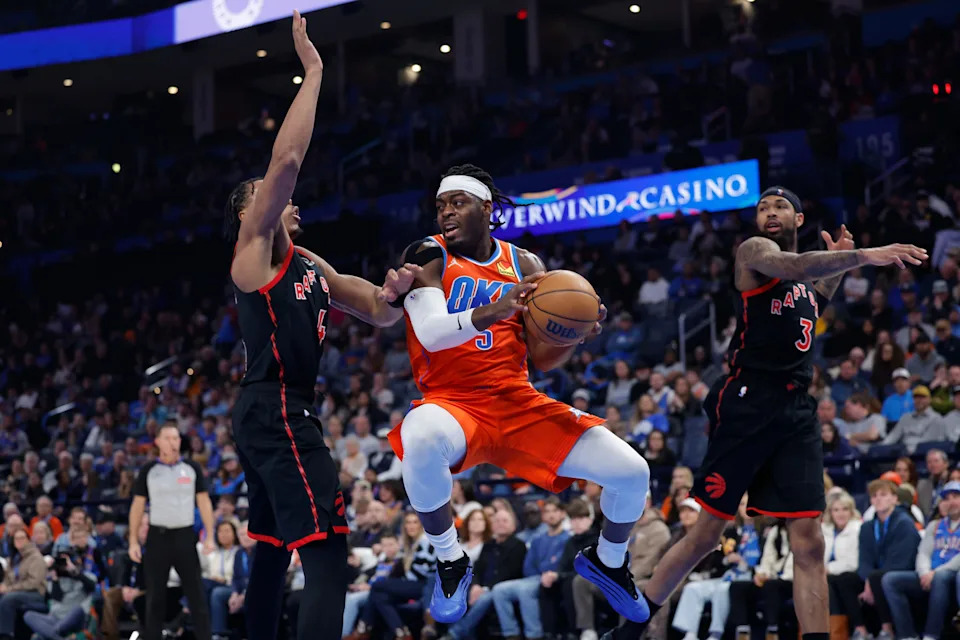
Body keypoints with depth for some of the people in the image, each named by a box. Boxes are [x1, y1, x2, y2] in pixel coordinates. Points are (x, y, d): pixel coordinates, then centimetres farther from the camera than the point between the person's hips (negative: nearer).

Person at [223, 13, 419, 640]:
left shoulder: (310, 264, 19)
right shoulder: (253, 248, -5)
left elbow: (378, 313, 21)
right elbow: (286, 160, -20)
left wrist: (395, 293, -4)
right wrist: (313, 73, -15)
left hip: (284, 413, 10)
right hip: (277, 412, -10)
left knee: (273, 548, 18)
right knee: (327, 557, -20)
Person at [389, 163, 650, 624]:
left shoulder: (523, 266, 8)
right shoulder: (428, 256, -2)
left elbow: (543, 358, 8)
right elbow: (429, 332, -20)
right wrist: (492, 312, -36)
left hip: (518, 403, 4)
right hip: (452, 402, -4)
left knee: (632, 473, -7)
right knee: (421, 441, -42)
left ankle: (606, 561, 27)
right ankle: (450, 561, -15)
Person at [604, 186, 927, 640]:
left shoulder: (805, 279, 20)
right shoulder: (754, 250, -2)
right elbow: (792, 266, -25)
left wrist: (836, 264, 23)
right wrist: (863, 256, -36)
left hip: (798, 412, 6)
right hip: (749, 405, -6)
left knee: (808, 541, -4)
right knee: (707, 534, -1)